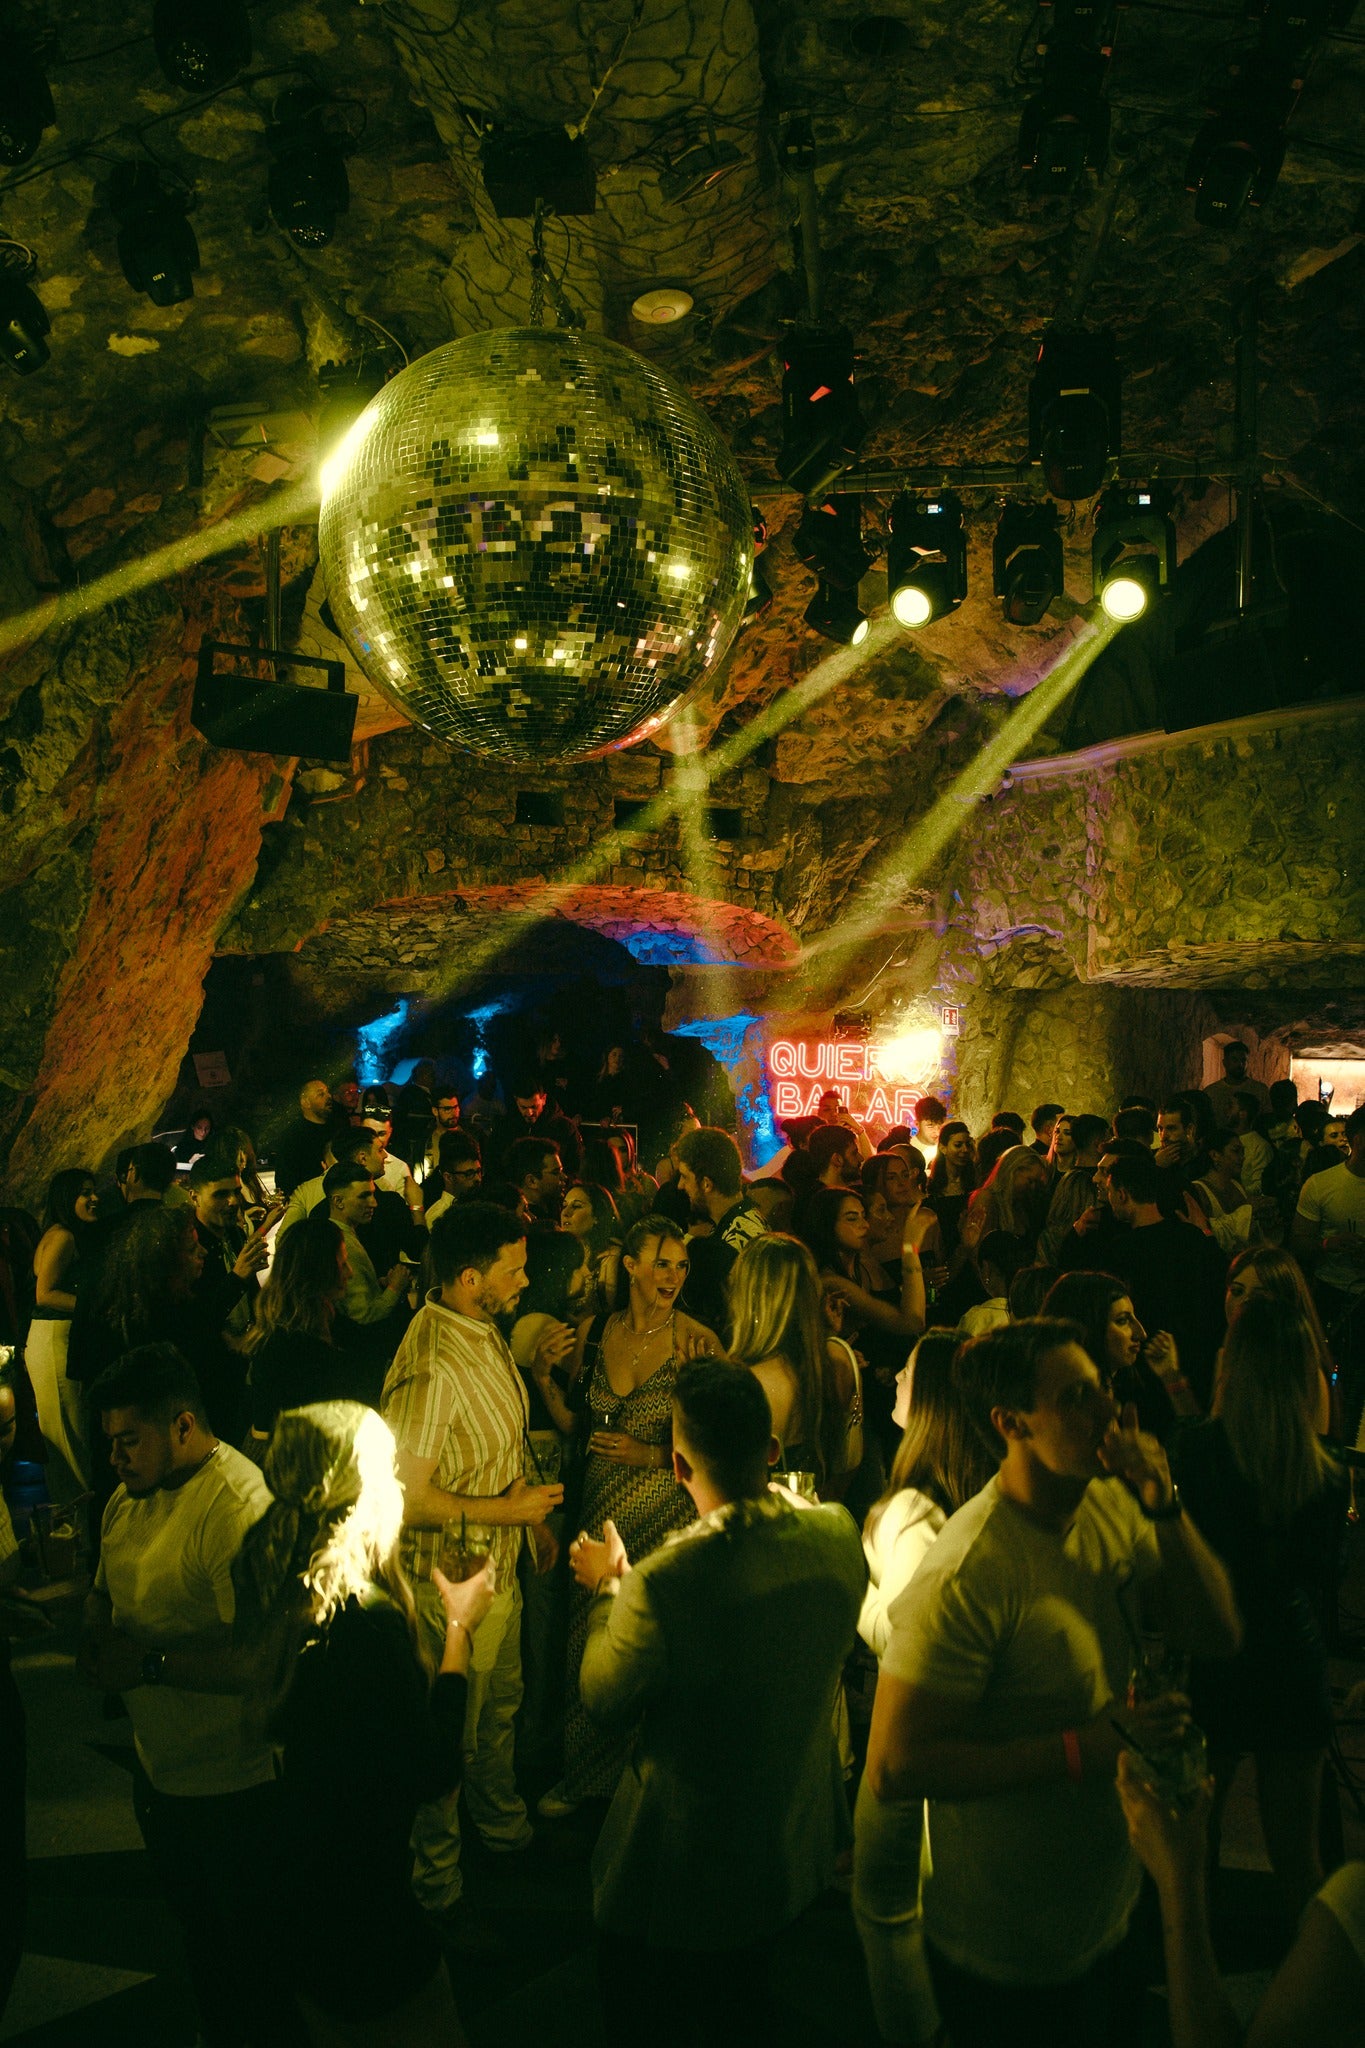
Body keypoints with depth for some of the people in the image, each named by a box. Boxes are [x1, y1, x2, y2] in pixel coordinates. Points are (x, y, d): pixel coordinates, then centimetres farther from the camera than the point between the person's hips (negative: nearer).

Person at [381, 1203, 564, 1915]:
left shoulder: (484, 1331, -1)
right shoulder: (430, 1367, -32)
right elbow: (405, 1496, -30)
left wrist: (535, 1517, 15)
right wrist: (506, 1510, -21)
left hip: (500, 1563, 9)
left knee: (501, 1707, 28)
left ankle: (504, 1825, 51)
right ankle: (435, 1881, 34)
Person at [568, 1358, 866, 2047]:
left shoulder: (661, 1584, -37)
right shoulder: (836, 1535, -19)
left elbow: (605, 1702, -17)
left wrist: (607, 1589, -2)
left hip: (687, 1870, -5)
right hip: (797, 1845, 6)